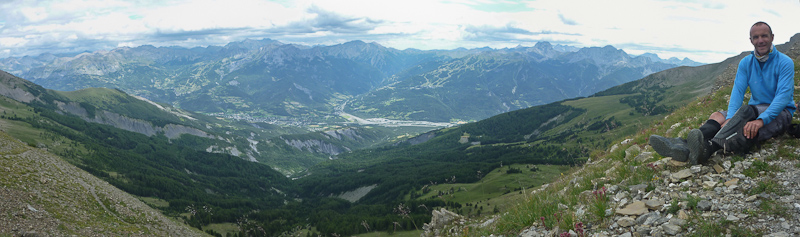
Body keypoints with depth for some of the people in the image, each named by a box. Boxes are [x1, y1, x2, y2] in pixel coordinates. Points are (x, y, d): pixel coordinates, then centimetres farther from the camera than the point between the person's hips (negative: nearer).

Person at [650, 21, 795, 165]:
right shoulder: (745, 63, 7)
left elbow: (784, 96, -20)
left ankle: (711, 146, -59)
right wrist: (730, 118, -24)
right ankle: (684, 144, -50)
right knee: (718, 116, -21)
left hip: (781, 112, -5)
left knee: (746, 110, -36)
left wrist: (761, 120, -36)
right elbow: (738, 91, -5)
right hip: (754, 110, 5)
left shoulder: (785, 62, -8)